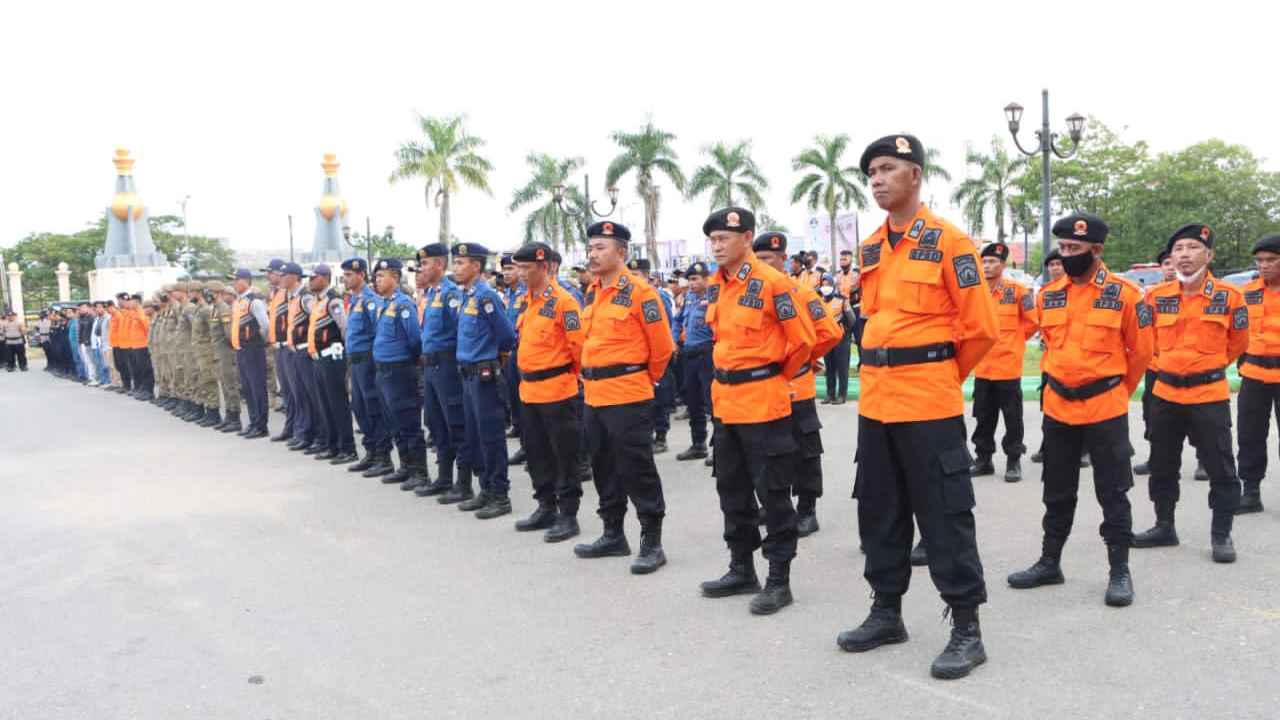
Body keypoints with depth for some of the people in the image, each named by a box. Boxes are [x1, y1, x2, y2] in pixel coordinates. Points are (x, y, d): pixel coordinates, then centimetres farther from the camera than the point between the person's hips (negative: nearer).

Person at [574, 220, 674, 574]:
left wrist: (647, 378, 3)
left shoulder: (639, 292, -13)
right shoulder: (591, 293, 12)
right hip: (594, 395, 8)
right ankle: (613, 535, 27)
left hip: (628, 396, -8)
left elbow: (662, 346, -9)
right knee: (604, 468, 15)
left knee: (637, 469, -4)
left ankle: (652, 542, 5)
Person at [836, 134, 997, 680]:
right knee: (879, 510, 14)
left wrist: (940, 375, 3)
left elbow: (981, 327, -8)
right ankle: (886, 612, 28)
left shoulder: (949, 242, -9)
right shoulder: (869, 250, 11)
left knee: (944, 515, -1)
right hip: (875, 400, 7)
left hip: (929, 403, -7)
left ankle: (966, 629, 11)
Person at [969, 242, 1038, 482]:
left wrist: (1013, 340, 6)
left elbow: (1032, 321, -1)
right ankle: (983, 459, 20)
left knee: (1012, 416, 3)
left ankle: (1013, 460, 12)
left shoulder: (1017, 291, -8)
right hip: (982, 367, 5)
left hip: (1008, 365, -5)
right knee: (983, 416, 11)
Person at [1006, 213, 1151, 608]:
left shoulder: (1125, 293, -8)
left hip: (1105, 409, -4)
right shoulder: (1048, 295, 4)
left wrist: (1117, 390, 11)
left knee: (1112, 493, 3)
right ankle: (1049, 562, 25)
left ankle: (1120, 571, 14)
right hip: (1057, 407, 5)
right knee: (1057, 492, 14)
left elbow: (1141, 351, 2)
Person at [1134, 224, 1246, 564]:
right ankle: (1164, 527, 26)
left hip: (1210, 395, -3)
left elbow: (1238, 342, 7)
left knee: (1220, 468, 2)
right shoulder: (1157, 296, 0)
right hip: (1165, 393, 4)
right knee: (1162, 466, 12)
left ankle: (1221, 535, 15)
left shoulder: (1230, 296, -7)